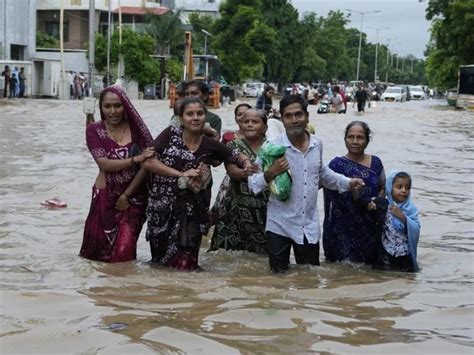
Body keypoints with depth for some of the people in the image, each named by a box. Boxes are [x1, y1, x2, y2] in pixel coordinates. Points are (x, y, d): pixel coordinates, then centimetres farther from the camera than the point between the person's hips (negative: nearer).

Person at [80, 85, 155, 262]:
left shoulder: (136, 127, -4)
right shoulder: (94, 130, -4)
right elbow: (104, 164, -14)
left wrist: (127, 195, -10)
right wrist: (136, 159, -22)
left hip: (134, 196, 0)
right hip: (106, 195, 0)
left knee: (124, 251, -3)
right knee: (101, 247, 9)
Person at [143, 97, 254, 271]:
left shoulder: (211, 145, 0)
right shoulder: (171, 134, -3)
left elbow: (237, 157, 13)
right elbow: (148, 162, -10)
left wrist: (247, 163, -10)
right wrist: (181, 174, -16)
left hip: (191, 212, 0)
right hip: (162, 208, 0)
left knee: (183, 265, -1)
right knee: (160, 259, 12)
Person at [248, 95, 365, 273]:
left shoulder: (317, 144, 2)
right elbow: (252, 184, -10)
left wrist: (347, 182, 17)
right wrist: (270, 173, -27)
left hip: (309, 227, 4)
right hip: (280, 226, -4)